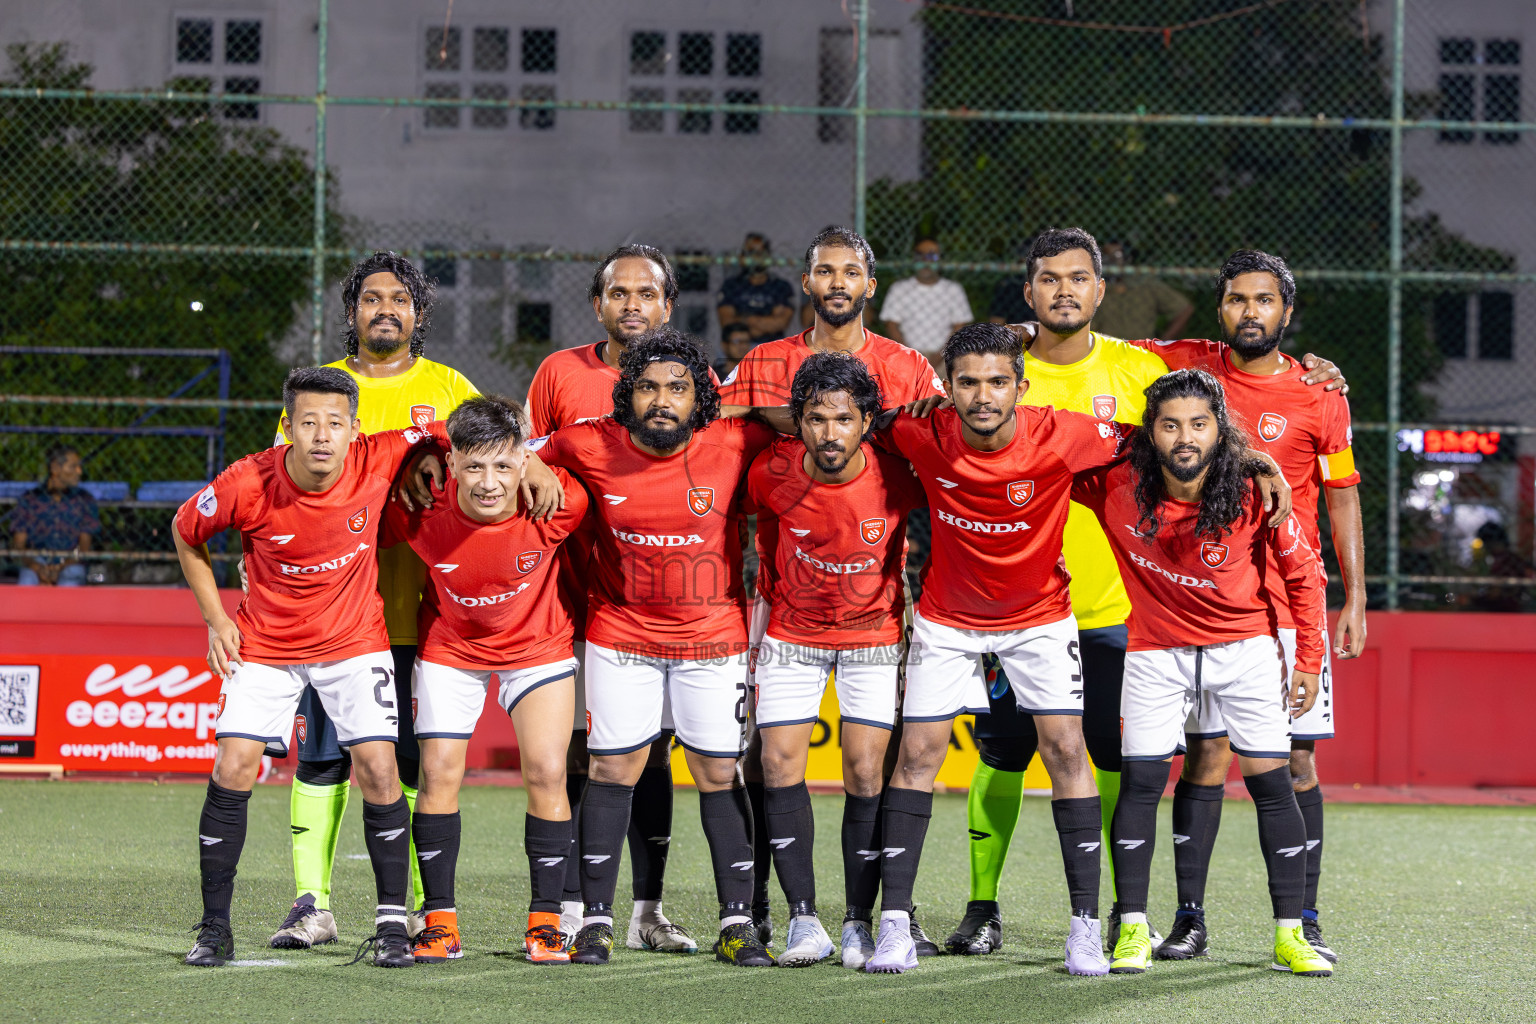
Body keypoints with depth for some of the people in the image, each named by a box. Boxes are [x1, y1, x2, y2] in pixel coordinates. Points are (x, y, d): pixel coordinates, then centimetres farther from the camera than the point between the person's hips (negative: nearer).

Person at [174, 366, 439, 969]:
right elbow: (186, 533, 0)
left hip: (355, 640, 0)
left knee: (378, 769, -10)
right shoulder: (248, 484, -21)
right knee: (232, 769, -10)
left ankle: (392, 923, 2)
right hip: (265, 642, 0)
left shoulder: (379, 459, -20)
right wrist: (215, 619, -1)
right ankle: (215, 929, 1)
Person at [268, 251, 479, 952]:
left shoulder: (450, 390, 10)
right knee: (320, 755, -2)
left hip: (419, 610, -1)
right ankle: (312, 905, 1)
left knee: (419, 758, 0)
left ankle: (428, 907, 4)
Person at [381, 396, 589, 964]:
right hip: (449, 647, 1)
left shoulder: (558, 502, -30)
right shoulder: (420, 510, -28)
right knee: (439, 773, -5)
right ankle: (441, 922, 6)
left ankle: (546, 920, 4)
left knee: (547, 774, -9)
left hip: (539, 645, 0)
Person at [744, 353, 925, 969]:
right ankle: (803, 921, 0)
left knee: (866, 775, -7)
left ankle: (860, 921, 3)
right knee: (780, 767, -6)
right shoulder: (772, 473, -19)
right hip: (791, 636, 1)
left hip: (873, 639, -1)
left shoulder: (895, 478, -22)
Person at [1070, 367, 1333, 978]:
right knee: (1140, 782, -6)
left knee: (1272, 784, -4)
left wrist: (1309, 661, -1)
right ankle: (1132, 929, 3)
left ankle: (1290, 934, 2)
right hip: (1156, 651, 1)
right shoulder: (1116, 486, -19)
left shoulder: (1253, 493, -19)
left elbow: (1302, 573, -4)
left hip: (1245, 647, -1)